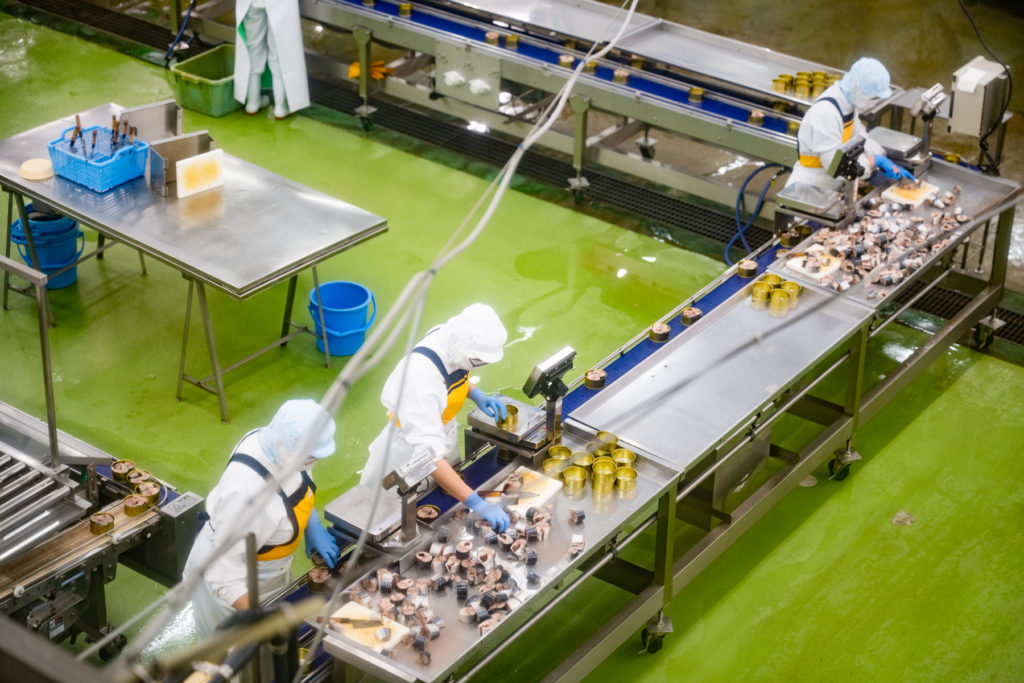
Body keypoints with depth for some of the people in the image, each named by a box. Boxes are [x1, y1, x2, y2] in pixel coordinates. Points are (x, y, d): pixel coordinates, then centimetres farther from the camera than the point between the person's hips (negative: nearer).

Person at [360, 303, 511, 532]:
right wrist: (476, 502, -50)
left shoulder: (451, 337, -18)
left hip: (444, 432, 7)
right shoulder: (421, 375, -42)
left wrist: (476, 394, -10)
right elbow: (428, 453, -46)